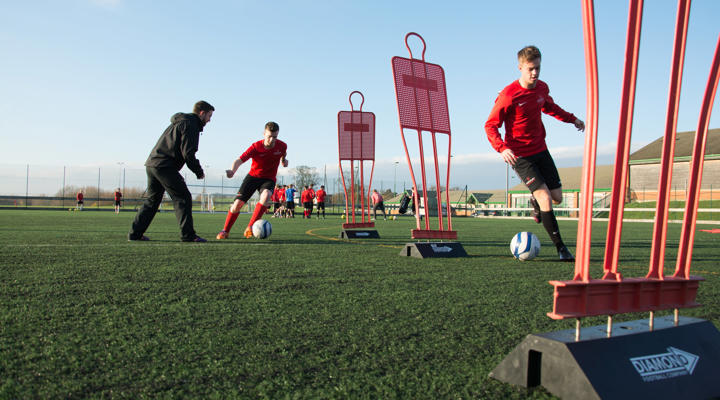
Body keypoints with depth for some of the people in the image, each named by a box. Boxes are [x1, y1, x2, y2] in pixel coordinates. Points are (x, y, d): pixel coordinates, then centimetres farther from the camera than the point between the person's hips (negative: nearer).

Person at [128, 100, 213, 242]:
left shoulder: (178, 122, 24)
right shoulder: (190, 125, -7)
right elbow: (187, 153, -16)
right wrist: (199, 171, -5)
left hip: (151, 164, 10)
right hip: (164, 166, -10)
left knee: (152, 199, 17)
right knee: (183, 198, -7)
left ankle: (135, 233, 18)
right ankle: (187, 235, -10)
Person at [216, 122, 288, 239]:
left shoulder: (282, 146, -10)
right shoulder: (256, 147, -19)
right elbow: (239, 160, -30)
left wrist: (284, 159, -1)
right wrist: (232, 170, -50)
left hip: (269, 179, 0)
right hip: (253, 176, 0)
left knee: (266, 195, -34)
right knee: (238, 203, -10)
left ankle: (250, 228, -27)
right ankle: (225, 231, 13)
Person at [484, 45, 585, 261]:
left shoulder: (542, 88, 2)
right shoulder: (508, 95, -18)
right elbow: (490, 125, -16)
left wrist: (572, 118, 23)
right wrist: (502, 148, -31)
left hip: (541, 150, 7)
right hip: (520, 155, -6)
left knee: (557, 197, 9)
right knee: (545, 198, -16)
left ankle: (535, 201, 45)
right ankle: (560, 247, -8)